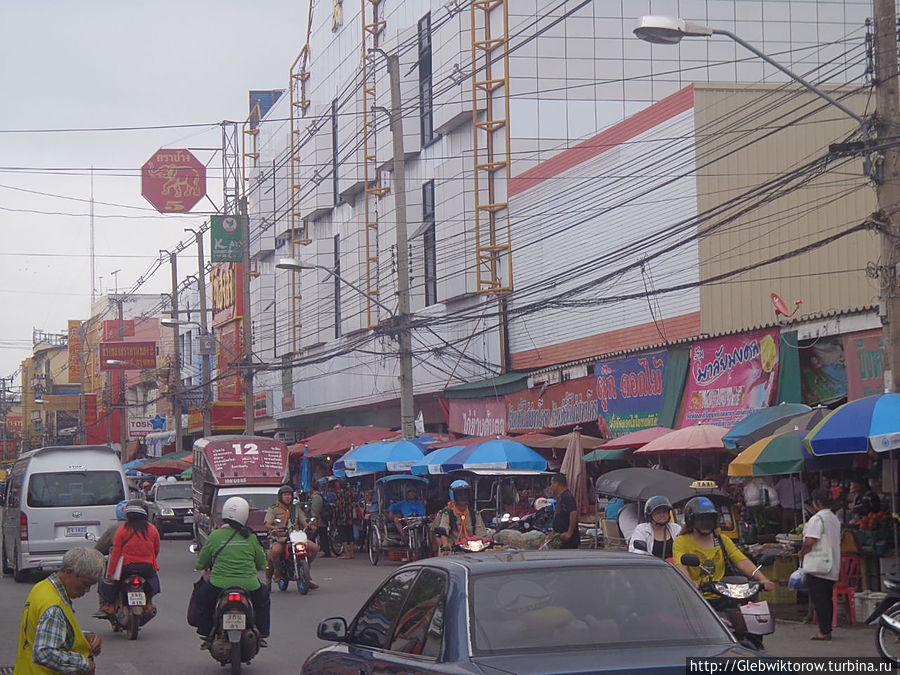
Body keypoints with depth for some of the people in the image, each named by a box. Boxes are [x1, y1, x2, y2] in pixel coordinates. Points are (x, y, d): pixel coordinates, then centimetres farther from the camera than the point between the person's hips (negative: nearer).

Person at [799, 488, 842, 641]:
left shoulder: (817, 519, -14)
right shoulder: (835, 519, 14)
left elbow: (810, 541, -21)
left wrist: (802, 553, -3)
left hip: (817, 566, -9)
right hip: (832, 567, 9)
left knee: (818, 599, -6)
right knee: (827, 599, 13)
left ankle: (824, 631, -9)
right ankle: (827, 629, 16)